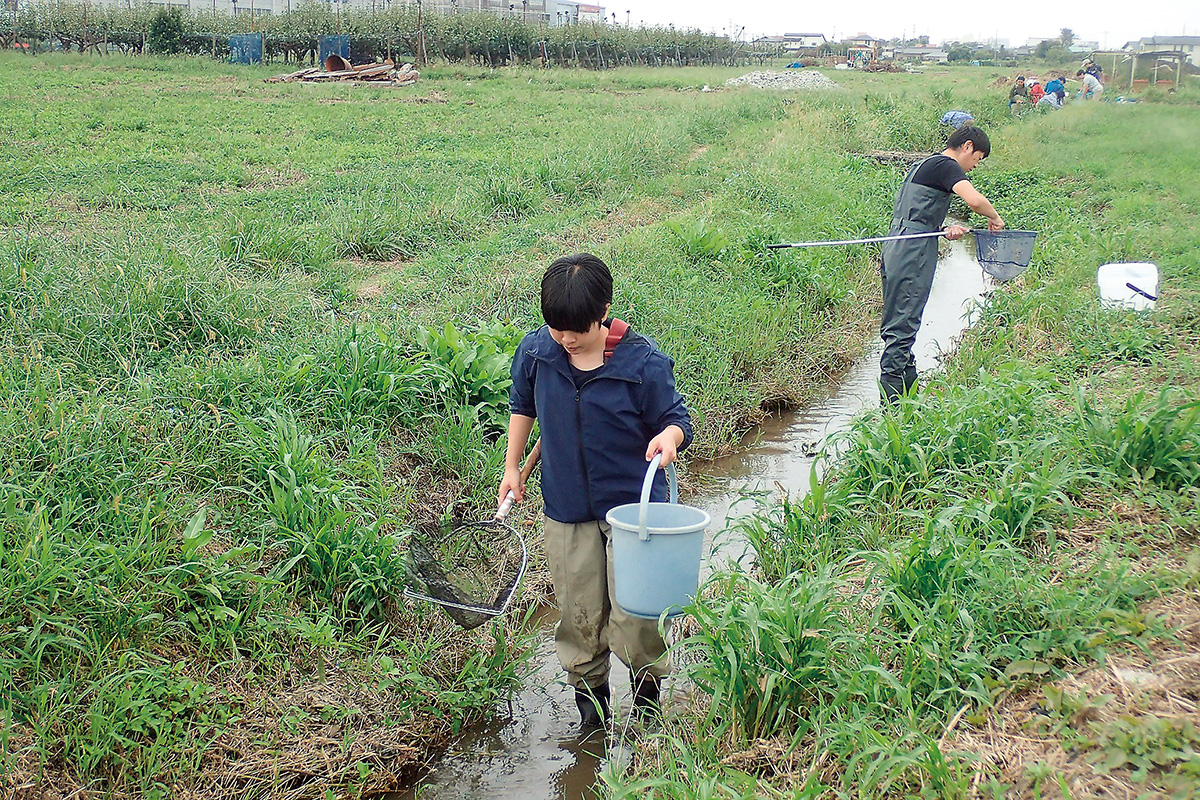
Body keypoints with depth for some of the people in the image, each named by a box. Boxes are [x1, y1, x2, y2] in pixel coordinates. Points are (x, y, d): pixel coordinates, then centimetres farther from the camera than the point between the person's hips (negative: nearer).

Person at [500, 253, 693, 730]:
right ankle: (588, 691, 30)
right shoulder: (536, 352, -5)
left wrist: (669, 437, -29)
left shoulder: (643, 362, -16)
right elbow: (523, 406, 15)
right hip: (567, 510, 3)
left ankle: (647, 683, 24)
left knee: (633, 610, -4)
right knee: (578, 611, 10)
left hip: (633, 506, -3)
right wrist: (512, 467, 17)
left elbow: (676, 419, -5)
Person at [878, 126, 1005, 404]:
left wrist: (944, 231, 10)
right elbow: (975, 200, -22)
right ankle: (891, 402, -9)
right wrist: (995, 218, -2)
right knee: (902, 325, -9)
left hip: (895, 247, 10)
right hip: (913, 254, -10)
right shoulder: (946, 165, -5)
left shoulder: (923, 164, 24)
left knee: (896, 322, 13)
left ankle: (909, 387, 21)